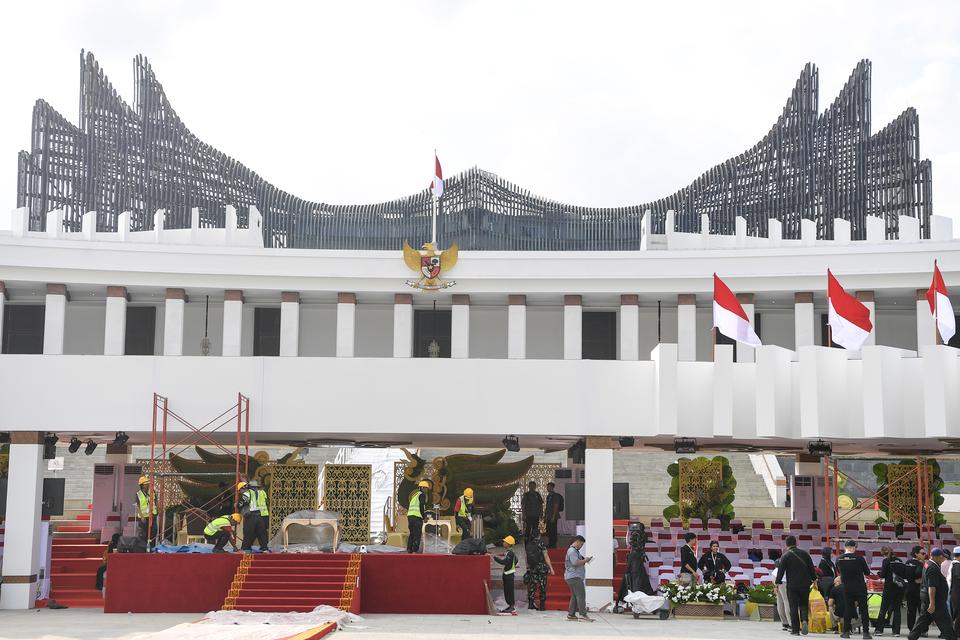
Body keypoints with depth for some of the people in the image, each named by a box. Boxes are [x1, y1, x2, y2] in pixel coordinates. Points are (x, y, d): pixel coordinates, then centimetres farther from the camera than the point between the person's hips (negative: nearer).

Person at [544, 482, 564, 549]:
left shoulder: (555, 496, -10)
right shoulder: (548, 496, 16)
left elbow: (556, 506, -15)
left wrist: (553, 516, -19)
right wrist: (545, 516, 17)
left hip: (553, 517, -9)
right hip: (548, 517, 9)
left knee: (553, 531, -7)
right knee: (548, 531, 11)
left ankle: (553, 545, -4)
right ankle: (549, 545, 17)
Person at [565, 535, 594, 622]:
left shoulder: (575, 551, 22)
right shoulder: (572, 551, -12)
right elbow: (576, 562, -22)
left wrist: (584, 560, 13)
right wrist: (585, 560, -10)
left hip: (576, 577, 11)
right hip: (574, 576, -11)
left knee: (575, 596, 12)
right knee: (581, 595, -13)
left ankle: (571, 614, 13)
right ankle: (583, 615, -15)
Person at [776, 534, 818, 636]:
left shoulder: (785, 556, -5)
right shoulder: (804, 553, 5)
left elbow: (781, 570, -7)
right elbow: (812, 568, 9)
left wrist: (777, 582, -1)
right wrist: (814, 579, 19)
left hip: (792, 585, -3)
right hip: (805, 584, 3)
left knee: (793, 607, 3)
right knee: (804, 605, 12)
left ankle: (795, 629, 2)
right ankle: (804, 620, -15)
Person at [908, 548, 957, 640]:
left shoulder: (927, 565, 11)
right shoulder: (933, 568, -21)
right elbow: (931, 587, -26)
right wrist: (932, 603, -27)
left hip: (925, 598, 10)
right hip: (935, 600, -10)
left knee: (923, 618, 13)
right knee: (944, 621, -3)